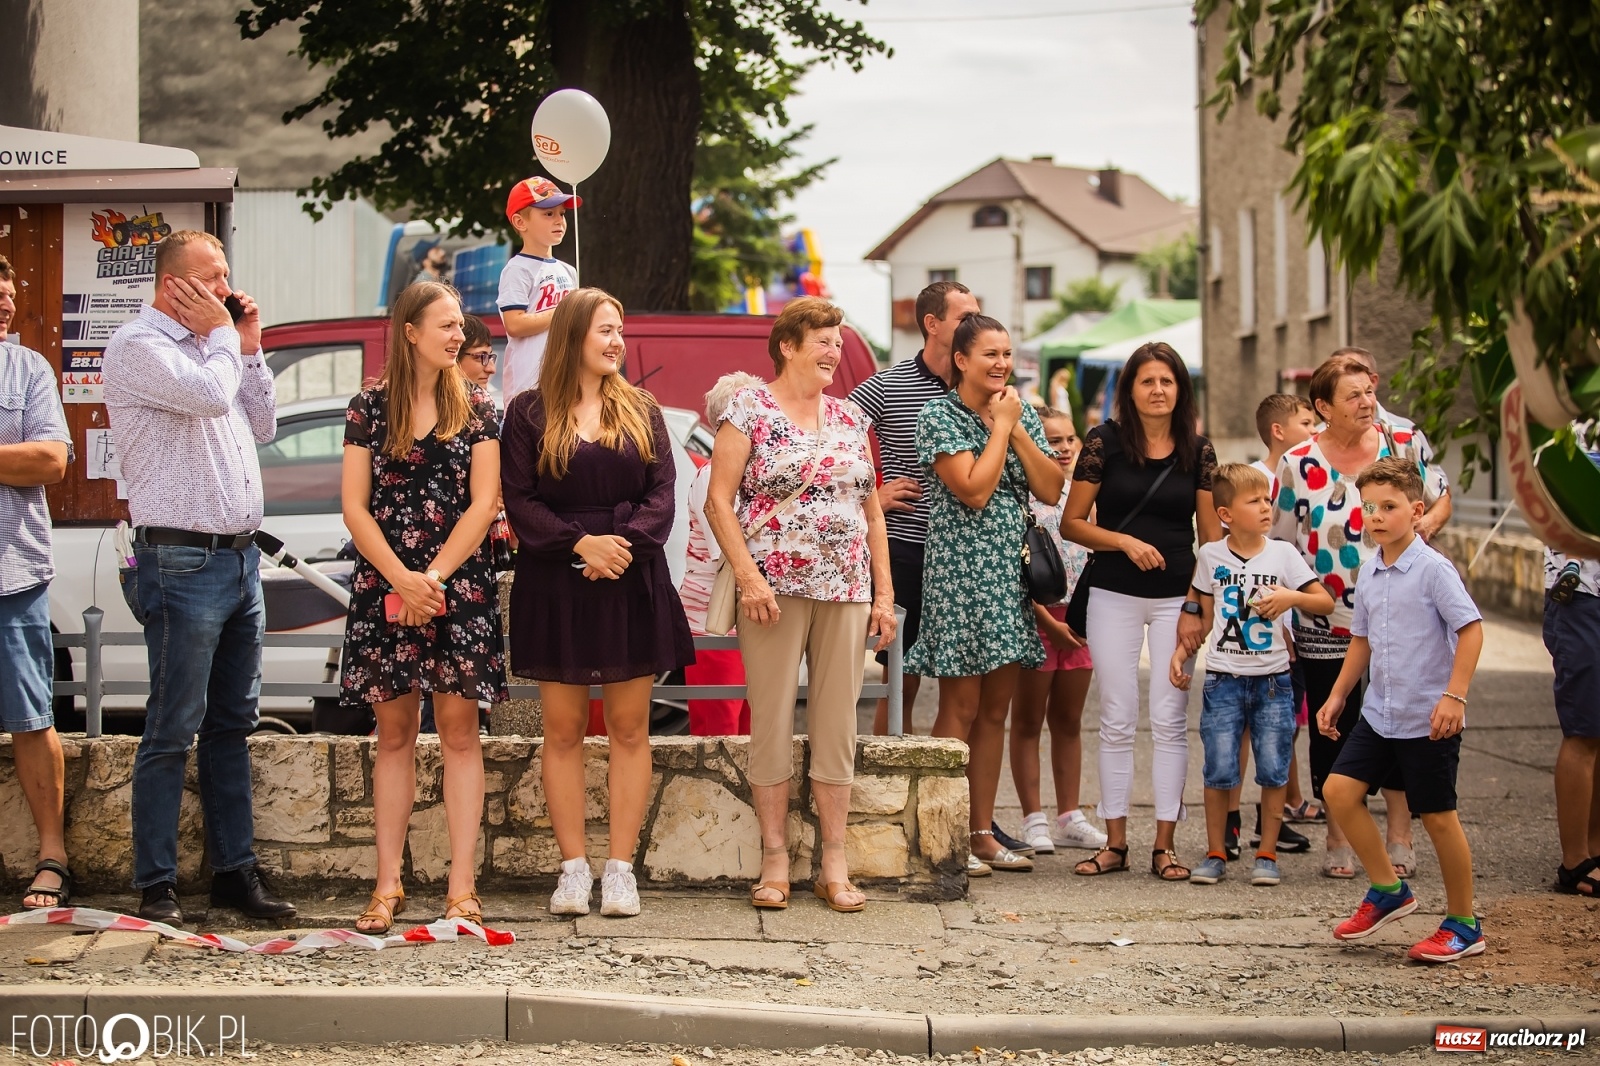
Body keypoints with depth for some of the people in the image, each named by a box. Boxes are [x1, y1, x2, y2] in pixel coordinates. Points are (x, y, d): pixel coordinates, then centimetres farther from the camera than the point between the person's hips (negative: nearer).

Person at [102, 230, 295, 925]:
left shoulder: (209, 345, 18)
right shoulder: (138, 346, -9)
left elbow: (261, 426, 22)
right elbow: (210, 396, -22)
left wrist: (249, 347, 13)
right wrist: (222, 335, -5)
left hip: (240, 556, 9)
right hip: (182, 561, -9)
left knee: (233, 724, 11)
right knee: (173, 731, -5)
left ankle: (235, 872, 17)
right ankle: (156, 886, 1)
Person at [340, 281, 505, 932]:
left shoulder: (475, 408, 5)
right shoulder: (370, 407, 5)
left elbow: (482, 504, -1)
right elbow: (355, 507, 1)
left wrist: (433, 575, -11)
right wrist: (401, 578, -11)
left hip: (460, 586, 0)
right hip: (383, 586, 0)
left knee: (458, 730, -1)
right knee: (394, 732, 5)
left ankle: (461, 885, 1)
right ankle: (388, 885, 9)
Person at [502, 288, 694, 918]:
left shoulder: (642, 412, 10)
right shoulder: (530, 414, 3)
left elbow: (661, 493, 3)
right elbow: (519, 501, -3)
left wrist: (627, 542, -14)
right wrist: (580, 543, -15)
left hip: (633, 584, 2)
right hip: (554, 587, -2)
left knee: (629, 729, 2)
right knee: (563, 730, 2)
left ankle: (621, 868, 7)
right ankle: (573, 869, 8)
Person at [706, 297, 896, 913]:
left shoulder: (850, 418, 14)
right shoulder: (749, 410, -1)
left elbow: (872, 511, 16)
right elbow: (719, 501, -5)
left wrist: (884, 593, 10)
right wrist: (747, 576, -14)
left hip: (846, 591, 4)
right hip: (775, 589, -4)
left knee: (838, 725, 4)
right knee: (772, 723, -1)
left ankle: (834, 866, 10)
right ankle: (775, 863, 7)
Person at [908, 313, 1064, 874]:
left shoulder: (1021, 413, 13)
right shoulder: (939, 415, -6)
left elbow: (1052, 490, 3)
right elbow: (974, 490, -17)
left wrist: (1017, 429, -5)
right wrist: (999, 428, -9)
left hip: (1011, 573, 6)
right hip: (961, 573, -6)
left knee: (995, 711, 9)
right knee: (961, 709, -4)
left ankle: (983, 831, 15)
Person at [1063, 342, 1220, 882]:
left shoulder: (1198, 451, 3)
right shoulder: (1104, 442, -1)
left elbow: (1211, 536, 4)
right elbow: (1071, 522, 0)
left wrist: (1196, 606, -3)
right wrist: (1126, 542, -14)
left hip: (1178, 598, 1)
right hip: (1114, 596, -1)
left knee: (1170, 721, 1)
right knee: (1117, 720, 3)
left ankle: (1164, 844, 7)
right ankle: (1115, 842, 10)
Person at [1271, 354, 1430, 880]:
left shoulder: (1402, 448, 1)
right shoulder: (1298, 464, -2)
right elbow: (1280, 545, 4)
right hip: (1324, 626, -1)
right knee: (1333, 732, 5)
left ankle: (1400, 837, 16)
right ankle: (1338, 841, 17)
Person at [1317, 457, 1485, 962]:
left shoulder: (1433, 569, -14)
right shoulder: (1369, 573, 8)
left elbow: (1470, 628, -18)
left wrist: (1454, 696, -23)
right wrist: (1337, 695, 18)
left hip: (1428, 719, -7)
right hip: (1379, 713, 7)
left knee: (1438, 817, 1)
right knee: (1339, 790, -1)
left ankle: (1463, 924, 15)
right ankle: (1388, 888, 15)